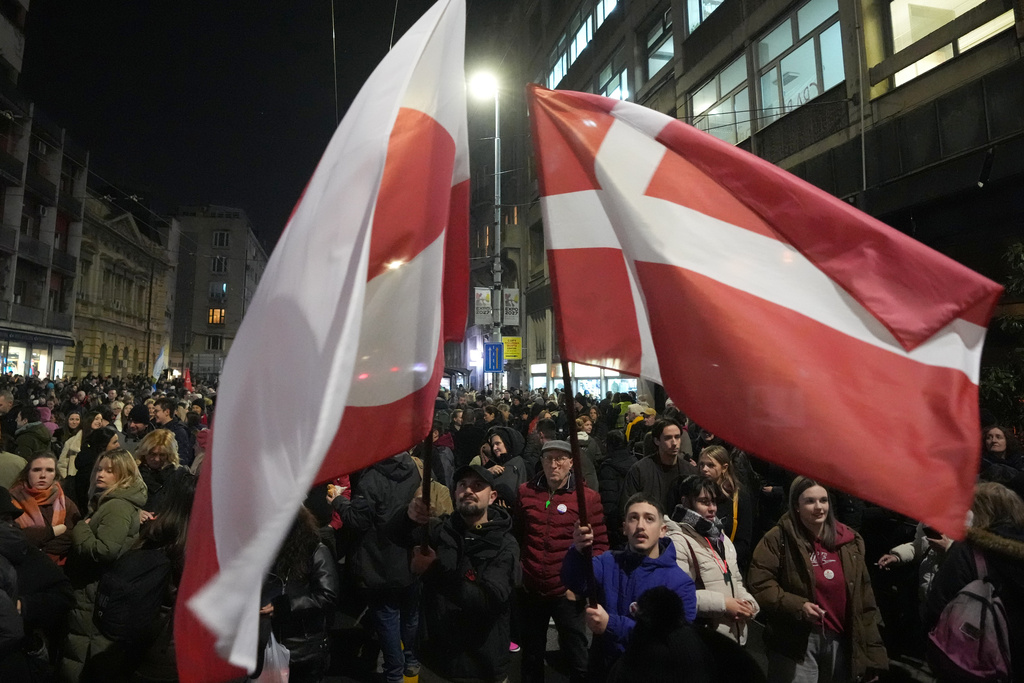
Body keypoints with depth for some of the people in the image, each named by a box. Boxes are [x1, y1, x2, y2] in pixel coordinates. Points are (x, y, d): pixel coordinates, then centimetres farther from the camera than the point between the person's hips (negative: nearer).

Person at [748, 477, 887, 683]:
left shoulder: (850, 541, 4)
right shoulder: (779, 539, -9)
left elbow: (864, 601, 7)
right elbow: (760, 584, -11)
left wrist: (872, 653, 7)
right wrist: (797, 605, -22)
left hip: (841, 640, 4)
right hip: (797, 642, -4)